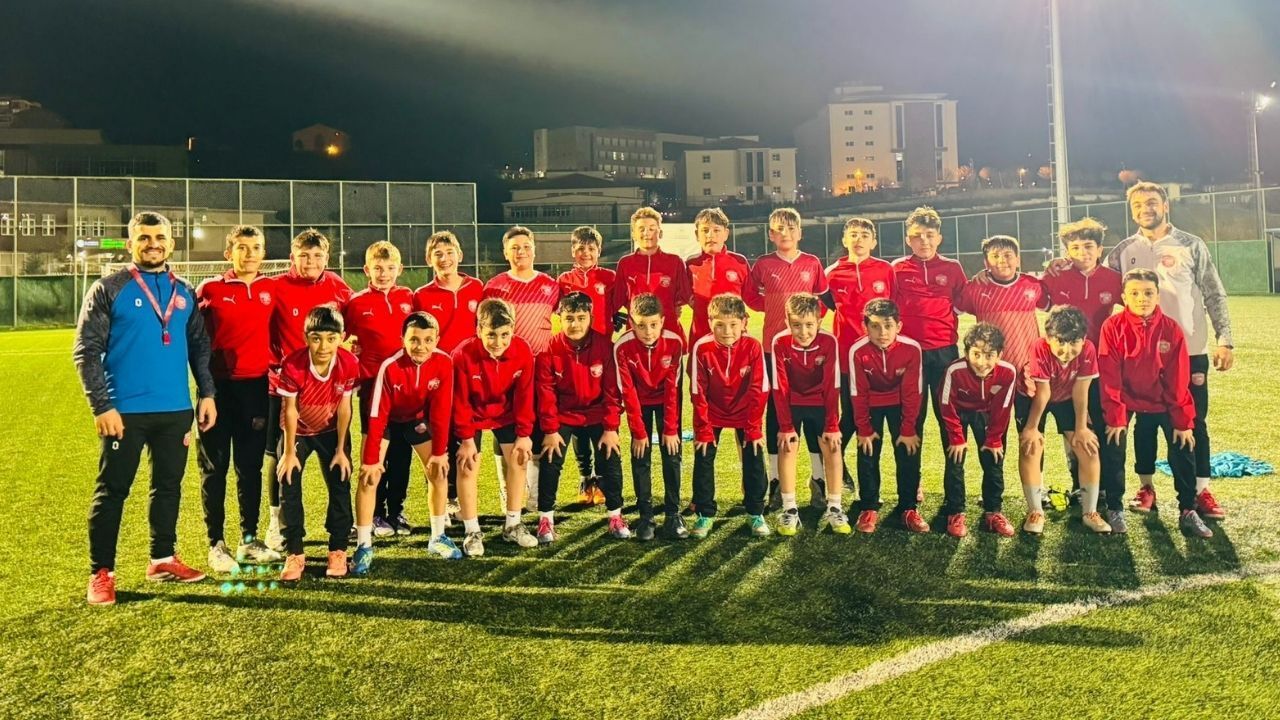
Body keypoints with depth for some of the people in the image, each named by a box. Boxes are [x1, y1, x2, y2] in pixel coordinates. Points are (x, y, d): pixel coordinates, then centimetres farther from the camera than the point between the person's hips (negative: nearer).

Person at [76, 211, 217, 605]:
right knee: (112, 490, 2)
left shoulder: (184, 292, 10)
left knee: (169, 486, 13)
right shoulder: (109, 289, -3)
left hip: (176, 410, 4)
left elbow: (199, 346, 15)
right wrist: (101, 406, -14)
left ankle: (163, 558, 27)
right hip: (126, 411, -4)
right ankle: (101, 572, 12)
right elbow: (86, 350, -7)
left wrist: (207, 393, 6)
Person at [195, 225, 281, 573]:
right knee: (215, 467, 4)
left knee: (251, 466, 9)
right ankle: (216, 544, 12)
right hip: (218, 387, -2)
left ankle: (250, 540, 20)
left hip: (255, 387, 3)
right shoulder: (210, 289, -2)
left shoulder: (272, 290, 5)